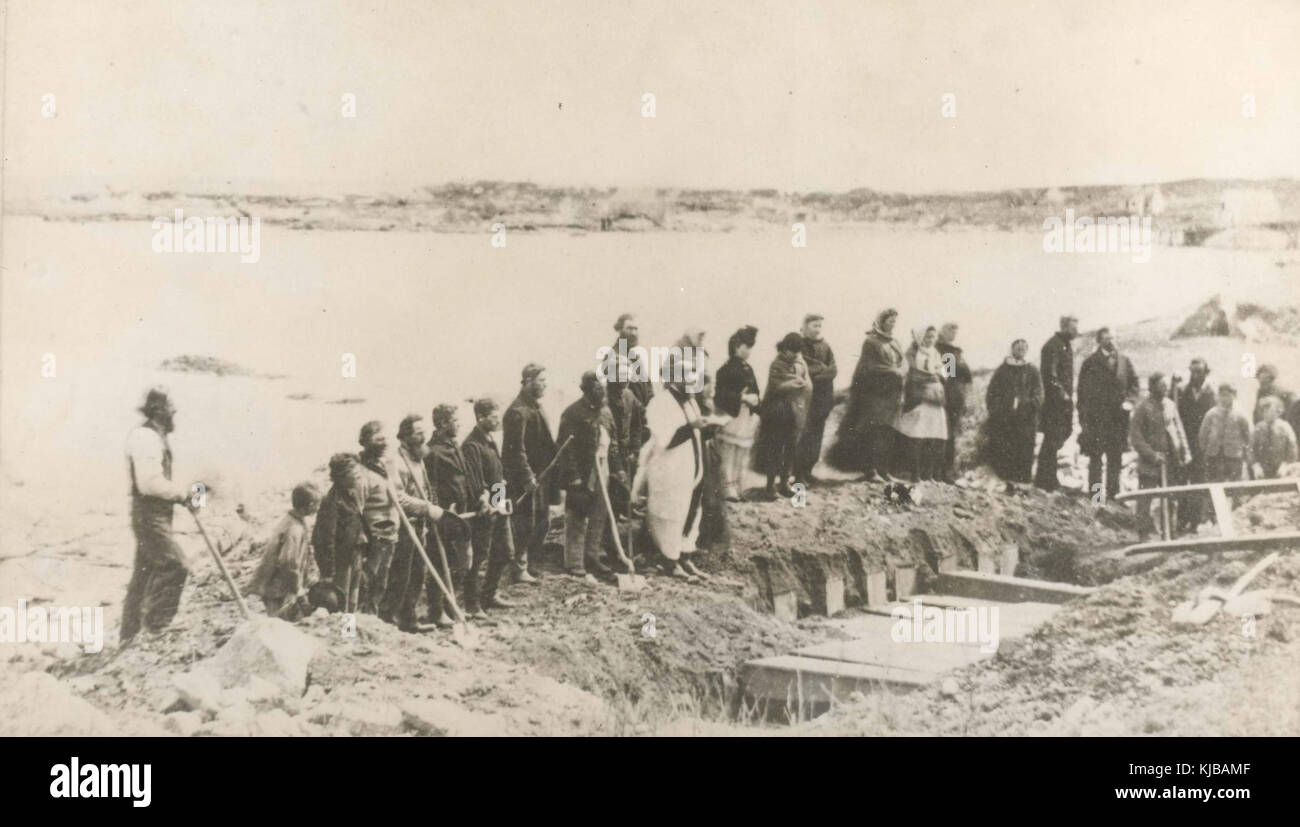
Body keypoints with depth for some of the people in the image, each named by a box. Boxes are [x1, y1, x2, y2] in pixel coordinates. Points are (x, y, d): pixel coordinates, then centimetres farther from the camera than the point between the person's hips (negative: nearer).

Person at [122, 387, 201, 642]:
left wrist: (182, 495, 11)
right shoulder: (146, 438, -16)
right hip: (150, 515, -11)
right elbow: (150, 484, -24)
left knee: (145, 574, 12)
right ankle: (155, 624, -6)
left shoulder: (154, 437, 17)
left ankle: (130, 635, 18)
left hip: (154, 515, 11)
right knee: (176, 565, -12)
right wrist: (183, 491, -13)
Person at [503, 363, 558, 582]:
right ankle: (520, 570, 8)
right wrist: (527, 478, -24)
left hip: (542, 475, 10)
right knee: (525, 525, -2)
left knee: (543, 522, 15)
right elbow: (517, 449, -22)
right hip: (526, 480, -10)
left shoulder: (537, 407, 14)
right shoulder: (517, 411, -17)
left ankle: (533, 566, 26)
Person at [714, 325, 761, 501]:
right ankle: (729, 489, 3)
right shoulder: (727, 370, -10)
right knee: (729, 454, -3)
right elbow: (720, 395, -15)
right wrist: (742, 397, -17)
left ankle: (738, 488, 18)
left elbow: (754, 392, 15)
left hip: (747, 417, 7)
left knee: (743, 455, 11)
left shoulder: (748, 369, 11)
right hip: (731, 417, -7)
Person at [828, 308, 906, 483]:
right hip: (874, 392, -7)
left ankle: (883, 470, 7)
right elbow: (871, 367, -12)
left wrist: (899, 373, -9)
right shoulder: (871, 342, -4)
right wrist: (893, 373, -10)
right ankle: (870, 470, -10)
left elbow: (904, 364, 14)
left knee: (888, 432, 4)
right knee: (873, 430, -11)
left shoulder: (895, 344, 19)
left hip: (891, 394, 7)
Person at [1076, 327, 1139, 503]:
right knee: (1095, 457, -1)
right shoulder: (1090, 363, -1)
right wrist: (1084, 420, -7)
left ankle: (1113, 493, 12)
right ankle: (1094, 493, 3)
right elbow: (1083, 392, -2)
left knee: (1116, 457, 6)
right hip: (1096, 418, -3)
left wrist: (1130, 401, -4)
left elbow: (1135, 383, 15)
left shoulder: (1124, 361, 10)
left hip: (1118, 417, 3)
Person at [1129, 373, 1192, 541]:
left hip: (1172, 461, 5)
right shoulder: (1142, 408, -9)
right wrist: (1152, 455, -16)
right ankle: (1143, 535, 2)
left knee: (1170, 498, 9)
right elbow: (1135, 436, -10)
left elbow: (1179, 430, 15)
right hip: (1150, 464, -5)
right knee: (1145, 499, -3)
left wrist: (1185, 452, 6)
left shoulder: (1171, 405, 8)